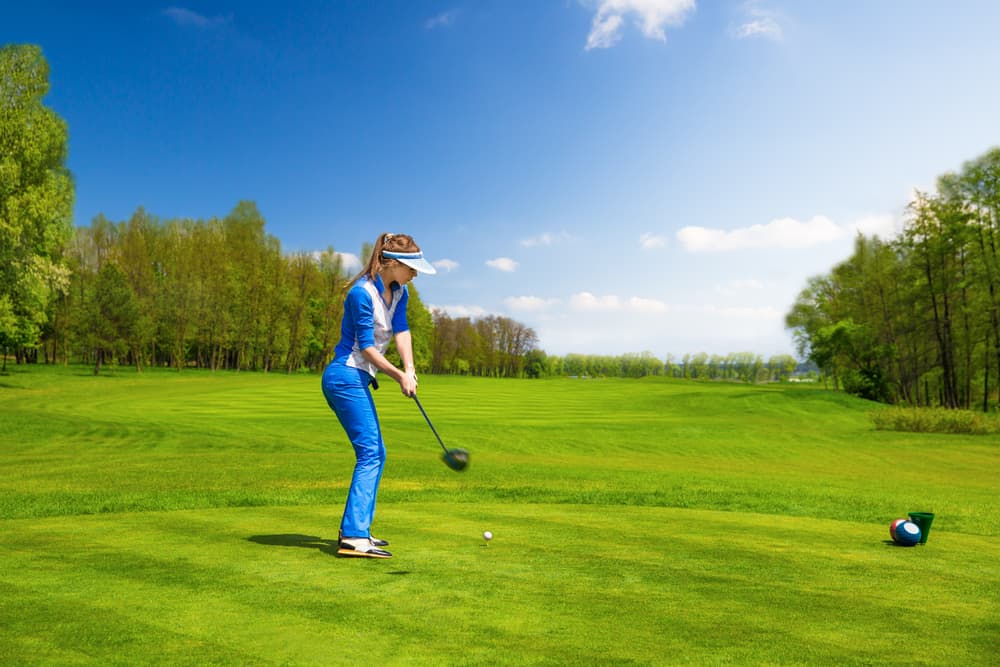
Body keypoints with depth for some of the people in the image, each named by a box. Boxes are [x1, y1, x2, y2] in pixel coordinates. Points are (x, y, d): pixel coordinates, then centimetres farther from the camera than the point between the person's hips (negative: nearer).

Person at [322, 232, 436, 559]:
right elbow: (366, 346, -17)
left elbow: (401, 330, 2)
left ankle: (356, 529, 21)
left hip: (359, 379, 10)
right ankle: (353, 537, -15)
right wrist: (399, 376, -17)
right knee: (370, 453, -15)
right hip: (346, 376, -10)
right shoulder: (362, 293, -18)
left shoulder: (399, 292, 9)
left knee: (376, 454, 13)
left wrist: (409, 369, -13)